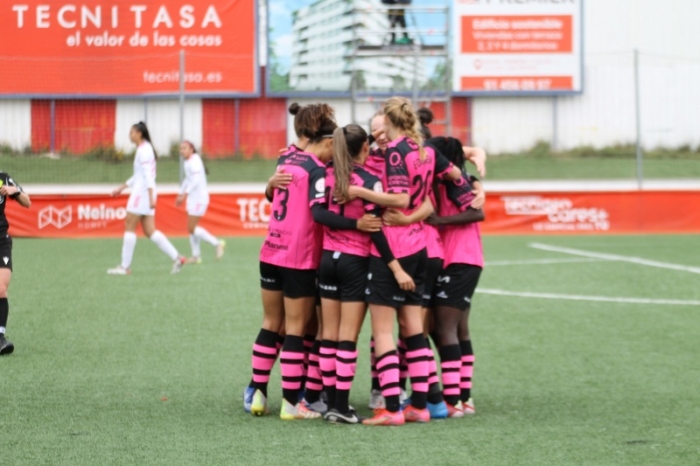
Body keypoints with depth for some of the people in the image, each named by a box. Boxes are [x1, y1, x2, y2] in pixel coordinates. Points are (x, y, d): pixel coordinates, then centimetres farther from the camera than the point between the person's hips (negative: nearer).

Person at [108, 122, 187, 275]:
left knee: (130, 227, -3)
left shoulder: (143, 150, -13)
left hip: (142, 193, -10)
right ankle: (177, 258, 2)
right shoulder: (144, 149, 17)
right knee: (150, 231, 6)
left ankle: (125, 266, 0)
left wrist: (151, 197, -25)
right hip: (143, 193, 10)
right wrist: (122, 188, 28)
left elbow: (148, 175, -20)